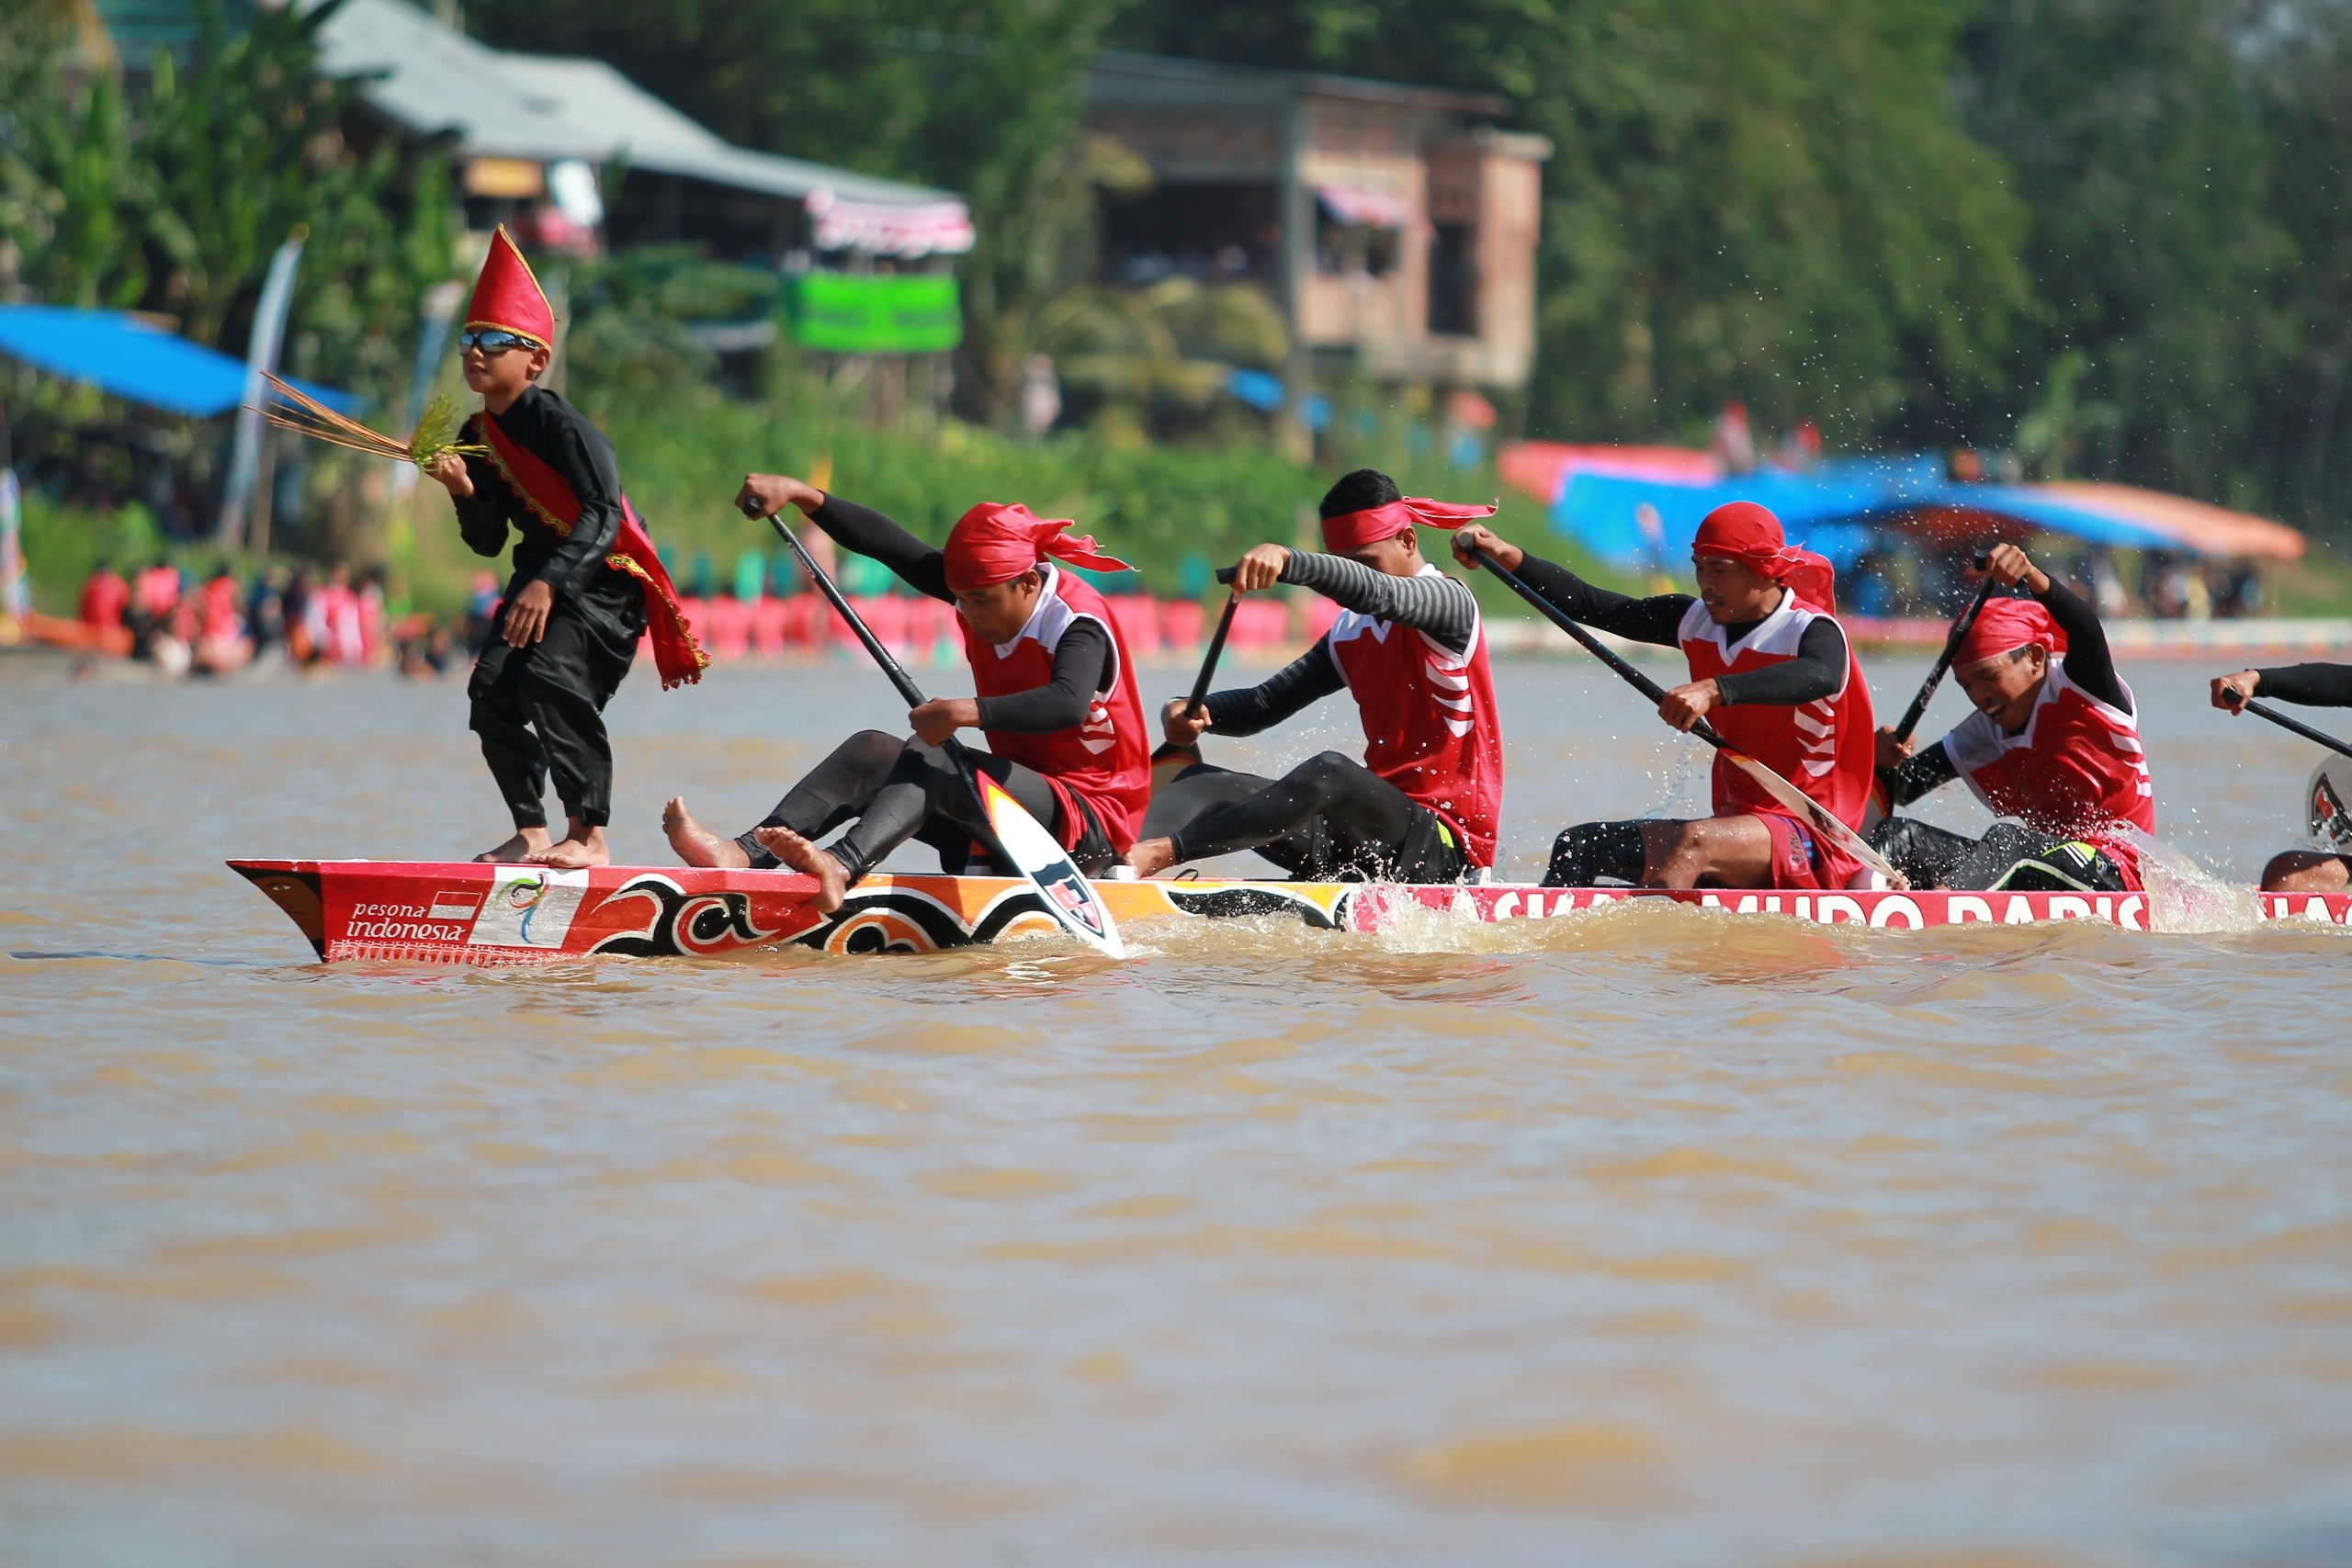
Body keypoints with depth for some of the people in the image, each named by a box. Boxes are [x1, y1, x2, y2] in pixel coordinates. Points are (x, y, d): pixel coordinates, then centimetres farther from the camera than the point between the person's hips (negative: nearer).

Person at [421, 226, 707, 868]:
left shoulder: (561, 425, -18)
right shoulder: (478, 437, 6)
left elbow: (603, 514, -28)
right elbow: (489, 542, 8)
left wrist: (549, 584, -38)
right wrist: (466, 494, -13)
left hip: (605, 579, -9)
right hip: (538, 574, 9)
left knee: (553, 678, -27)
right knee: (491, 689, -5)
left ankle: (588, 835, -23)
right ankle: (531, 835, 5)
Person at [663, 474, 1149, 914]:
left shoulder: (1078, 626, -18)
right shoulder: (986, 590, 5)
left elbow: (1068, 705, -40)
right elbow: (888, 543, 3)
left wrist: (968, 712, -49)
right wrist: (800, 493, -7)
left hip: (1088, 829, -8)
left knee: (929, 755, -29)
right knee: (872, 752, -9)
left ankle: (840, 866, -55)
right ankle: (743, 853, -30)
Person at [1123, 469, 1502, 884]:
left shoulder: (1450, 599, -5)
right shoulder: (1352, 633, 19)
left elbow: (1377, 593, -27)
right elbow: (1267, 702, 15)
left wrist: (1287, 561, -45)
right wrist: (1195, 712, -7)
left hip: (1447, 846, -8)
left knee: (1331, 772, -36)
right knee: (1202, 783, -5)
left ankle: (1159, 853, -49)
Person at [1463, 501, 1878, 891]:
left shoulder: (1812, 631, -13)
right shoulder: (1697, 621, 8)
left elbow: (1821, 676, -38)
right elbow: (1594, 606, 8)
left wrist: (1715, 690, -49)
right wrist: (1511, 559, -3)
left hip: (1810, 843, -9)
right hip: (1736, 822, 9)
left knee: (1693, 841, -37)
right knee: (1578, 846, 2)